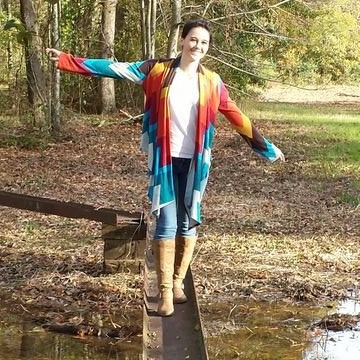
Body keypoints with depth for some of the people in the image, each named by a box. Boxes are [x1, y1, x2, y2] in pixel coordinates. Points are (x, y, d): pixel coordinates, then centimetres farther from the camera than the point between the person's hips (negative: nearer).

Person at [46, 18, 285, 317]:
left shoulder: (212, 82, 3)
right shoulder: (158, 70, -1)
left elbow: (237, 118, 8)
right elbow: (115, 68, -4)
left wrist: (266, 148, 10)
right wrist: (67, 60, -9)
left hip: (194, 162, 2)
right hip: (165, 160, -2)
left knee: (188, 222, 8)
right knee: (166, 223, -5)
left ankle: (178, 283, 23)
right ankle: (165, 292, -1)